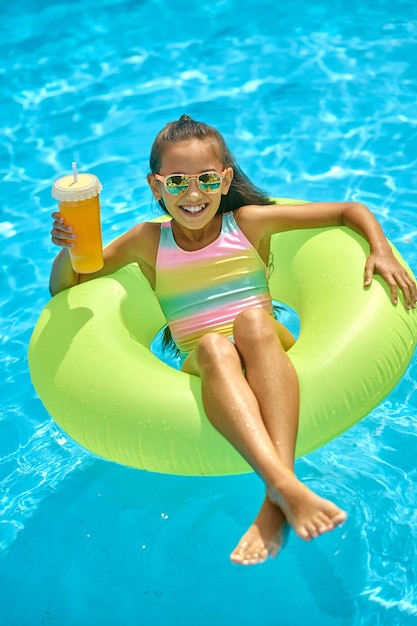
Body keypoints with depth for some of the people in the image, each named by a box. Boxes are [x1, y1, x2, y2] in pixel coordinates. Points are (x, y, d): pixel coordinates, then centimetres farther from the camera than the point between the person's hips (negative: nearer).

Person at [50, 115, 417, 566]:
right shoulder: (148, 242, 9)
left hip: (274, 361, 0)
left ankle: (275, 503, -48)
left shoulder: (250, 222, 6)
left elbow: (350, 210, 11)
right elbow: (63, 288, 16)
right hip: (204, 371, 0)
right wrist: (69, 247, -5)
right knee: (213, 345, -35)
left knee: (252, 318, -34)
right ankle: (284, 485, -55)